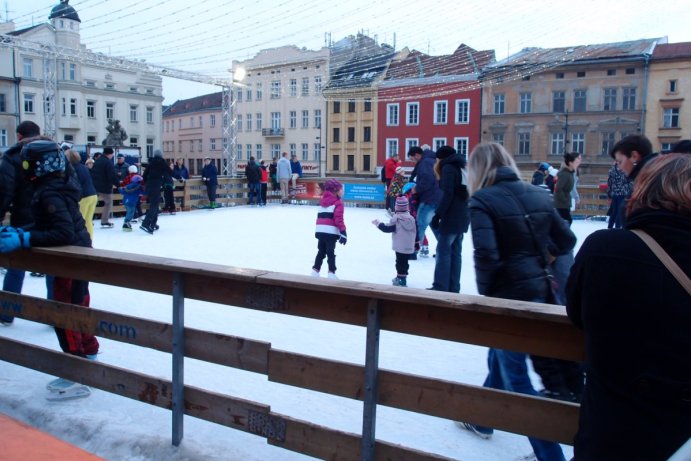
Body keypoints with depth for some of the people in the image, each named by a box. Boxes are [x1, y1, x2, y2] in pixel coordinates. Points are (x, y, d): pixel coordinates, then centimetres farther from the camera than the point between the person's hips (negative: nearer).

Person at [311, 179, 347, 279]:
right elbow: (338, 219, -14)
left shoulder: (322, 201, 17)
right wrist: (343, 232, -15)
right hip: (331, 232, -6)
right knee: (330, 253, -2)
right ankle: (331, 273, -3)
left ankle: (315, 271, 18)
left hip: (320, 231, 6)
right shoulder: (338, 203, -6)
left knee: (321, 252, 17)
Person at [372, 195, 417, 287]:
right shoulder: (411, 218, 4)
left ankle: (401, 279, 1)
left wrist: (378, 223, 0)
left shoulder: (396, 219, -13)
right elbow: (415, 232, 9)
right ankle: (400, 277, 29)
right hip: (410, 247, 6)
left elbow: (387, 228, -12)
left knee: (400, 262, 1)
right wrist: (416, 243, 19)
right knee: (404, 261, 15)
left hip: (399, 246, -6)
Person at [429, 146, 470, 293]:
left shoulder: (448, 168, -6)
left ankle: (440, 287, -5)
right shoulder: (460, 168, 20)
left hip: (452, 217, -9)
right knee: (455, 253, 10)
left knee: (443, 252, -5)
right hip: (462, 217, 9)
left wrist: (437, 215, -17)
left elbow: (447, 195, -17)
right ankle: (453, 288, 11)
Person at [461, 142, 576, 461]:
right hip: (539, 291, 8)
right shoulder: (538, 195, 5)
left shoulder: (482, 200, -14)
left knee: (517, 380, 5)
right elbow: (566, 240, 7)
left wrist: (485, 292, -8)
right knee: (500, 357, 26)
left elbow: (486, 253, -24)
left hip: (507, 296, -7)